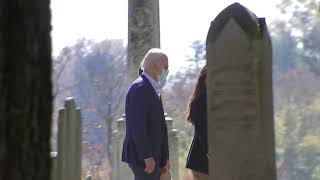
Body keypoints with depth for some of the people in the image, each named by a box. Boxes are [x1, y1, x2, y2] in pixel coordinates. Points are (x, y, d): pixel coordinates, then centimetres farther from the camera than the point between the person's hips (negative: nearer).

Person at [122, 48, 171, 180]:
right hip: (141, 156, -10)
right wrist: (147, 157, -22)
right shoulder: (139, 88, -14)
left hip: (153, 156, 10)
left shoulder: (153, 89, 17)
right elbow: (138, 127, -21)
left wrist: (165, 157, 15)